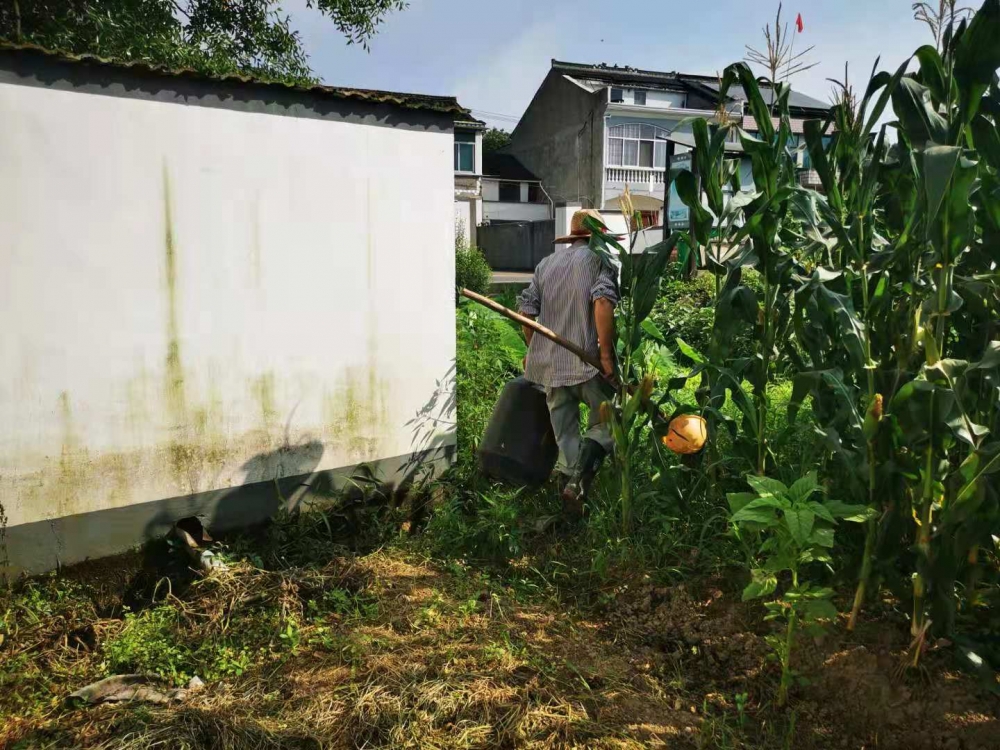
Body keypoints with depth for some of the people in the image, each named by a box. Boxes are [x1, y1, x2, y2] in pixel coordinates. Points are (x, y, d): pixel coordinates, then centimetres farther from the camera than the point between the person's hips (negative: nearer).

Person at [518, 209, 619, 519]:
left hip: (549, 364, 5)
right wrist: (606, 353, -16)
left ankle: (571, 480, 15)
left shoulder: (546, 263, 16)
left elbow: (526, 310, 13)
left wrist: (534, 348, 24)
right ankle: (584, 467, -19)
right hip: (587, 362, -5)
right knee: (605, 423, 8)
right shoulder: (599, 260, 0)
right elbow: (603, 302, -18)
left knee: (565, 434, 13)